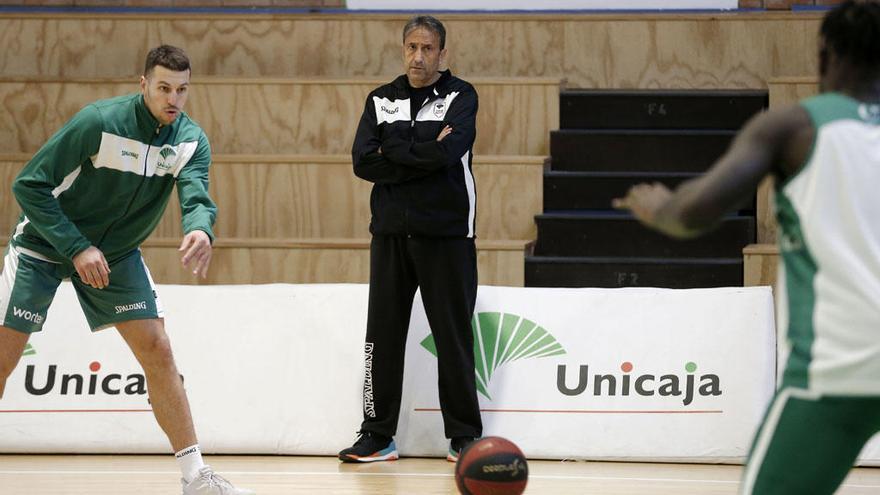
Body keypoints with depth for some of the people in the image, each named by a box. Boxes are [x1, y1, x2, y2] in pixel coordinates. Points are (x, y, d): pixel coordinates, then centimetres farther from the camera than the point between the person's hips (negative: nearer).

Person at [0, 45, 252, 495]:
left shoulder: (191, 140, -11)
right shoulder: (99, 122, -25)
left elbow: (195, 193, -26)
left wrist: (200, 230, -51)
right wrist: (77, 249, -27)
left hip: (116, 254, 4)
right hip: (44, 244, -4)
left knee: (157, 353, -4)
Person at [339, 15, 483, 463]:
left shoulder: (460, 97, 0)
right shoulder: (381, 100, 10)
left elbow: (446, 152, -18)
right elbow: (362, 162, -3)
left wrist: (393, 150, -8)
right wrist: (421, 157, -11)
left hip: (446, 235, -3)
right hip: (391, 232, 3)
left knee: (453, 338, 1)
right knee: (382, 337, 4)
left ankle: (464, 436, 9)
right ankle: (377, 436, 10)